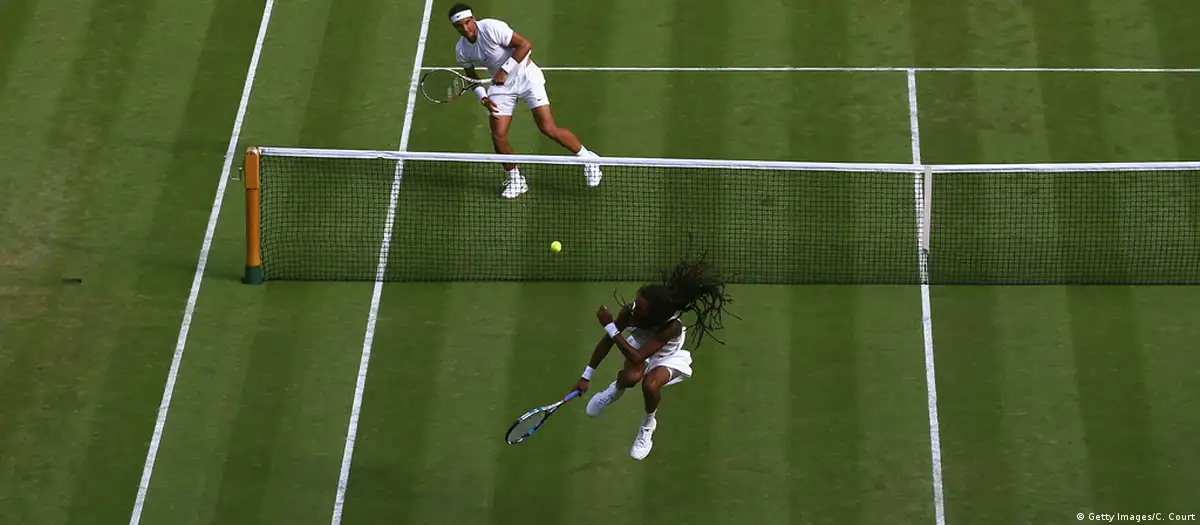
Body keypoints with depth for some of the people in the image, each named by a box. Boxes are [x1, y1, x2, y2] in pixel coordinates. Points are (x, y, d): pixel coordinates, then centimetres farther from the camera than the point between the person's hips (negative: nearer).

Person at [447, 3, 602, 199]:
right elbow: (471, 77, 11)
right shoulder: (461, 51, -6)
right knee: (498, 135, -8)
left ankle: (588, 158, 8)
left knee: (548, 129, -12)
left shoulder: (492, 28, -24)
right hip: (500, 84, 5)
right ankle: (515, 180, 14)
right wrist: (482, 97, -7)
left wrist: (505, 69, -25)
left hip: (525, 75, -5)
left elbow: (525, 44, -22)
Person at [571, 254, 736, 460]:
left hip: (667, 357, -3)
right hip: (640, 347, 3)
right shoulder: (630, 311, -33)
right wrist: (586, 377, -16)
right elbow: (607, 342, -18)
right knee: (631, 377, -31)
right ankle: (616, 390, 8)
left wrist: (609, 326, -49)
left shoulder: (672, 326, -43)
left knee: (650, 385, -33)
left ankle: (648, 425, 0)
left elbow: (636, 357, -46)